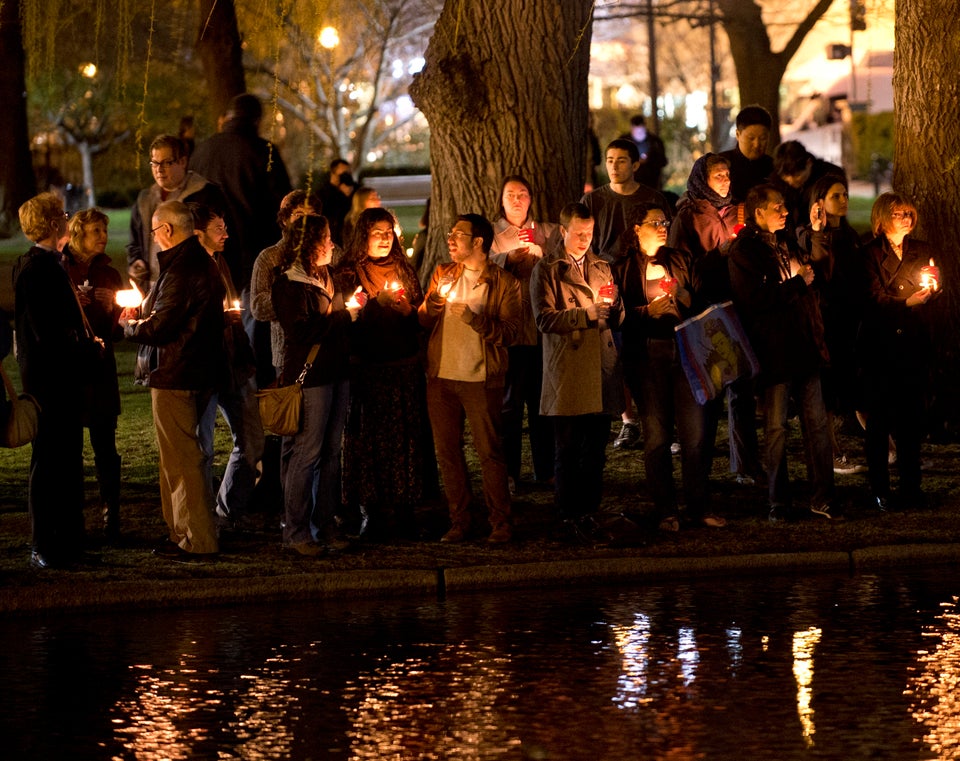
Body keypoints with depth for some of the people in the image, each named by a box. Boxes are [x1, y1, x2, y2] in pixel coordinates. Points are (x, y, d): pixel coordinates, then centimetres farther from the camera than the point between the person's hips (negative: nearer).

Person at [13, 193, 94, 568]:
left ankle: (68, 544, 23)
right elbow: (48, 333, -22)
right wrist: (86, 350, -11)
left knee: (68, 462, 15)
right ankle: (45, 549, 2)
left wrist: (86, 343, 8)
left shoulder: (51, 265, 13)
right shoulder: (34, 269, -18)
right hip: (48, 379, -10)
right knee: (47, 464, -4)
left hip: (63, 380, 10)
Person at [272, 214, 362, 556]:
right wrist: (344, 315, -16)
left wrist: (353, 308, 8)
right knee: (306, 454, -7)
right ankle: (296, 531, -2)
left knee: (331, 453, 9)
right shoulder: (289, 284, -10)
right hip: (309, 376, -8)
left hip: (337, 373, 8)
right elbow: (302, 331, -19)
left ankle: (325, 525, 15)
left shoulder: (326, 277, 16)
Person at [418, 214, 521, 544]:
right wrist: (430, 306, -10)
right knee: (447, 452, 8)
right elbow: (423, 321, 11)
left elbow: (510, 332, -10)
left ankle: (501, 523, 6)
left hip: (481, 380, -5)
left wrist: (474, 318, -21)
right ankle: (459, 521, 16)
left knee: (489, 452, -3)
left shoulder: (504, 283, -3)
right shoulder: (443, 274, 11)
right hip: (441, 377, 5)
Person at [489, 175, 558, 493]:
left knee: (542, 398, 5)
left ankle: (545, 469, 13)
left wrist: (540, 254, -15)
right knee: (510, 400, -2)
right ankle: (509, 472, 3)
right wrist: (509, 258, -23)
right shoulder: (491, 234, 9)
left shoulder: (547, 232, 14)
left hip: (543, 326, 2)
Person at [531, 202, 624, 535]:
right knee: (567, 450, -2)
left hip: (601, 370, 5)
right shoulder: (546, 270, 2)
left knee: (596, 449, 7)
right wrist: (588, 314, -17)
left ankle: (590, 511, 14)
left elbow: (615, 314, 18)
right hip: (567, 373, -5)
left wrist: (613, 310, -6)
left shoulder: (602, 267, 19)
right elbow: (546, 319, -9)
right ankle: (568, 517, 3)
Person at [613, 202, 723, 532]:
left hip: (685, 352, 3)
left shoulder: (681, 260, 14)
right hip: (647, 355, -3)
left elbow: (701, 303, 13)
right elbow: (619, 316, -2)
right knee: (657, 436, 0)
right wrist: (648, 311, -15)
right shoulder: (623, 268, 4)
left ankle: (698, 507, 8)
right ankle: (666, 511, 7)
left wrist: (683, 296, -7)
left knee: (696, 433, -2)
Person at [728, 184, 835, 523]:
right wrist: (797, 282, -11)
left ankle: (822, 496, 9)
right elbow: (757, 299, -19)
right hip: (775, 350, -7)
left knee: (816, 422, 4)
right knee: (776, 427, -1)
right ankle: (779, 502, 6)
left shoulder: (785, 246, 19)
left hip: (804, 346, 7)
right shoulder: (744, 251, -6)